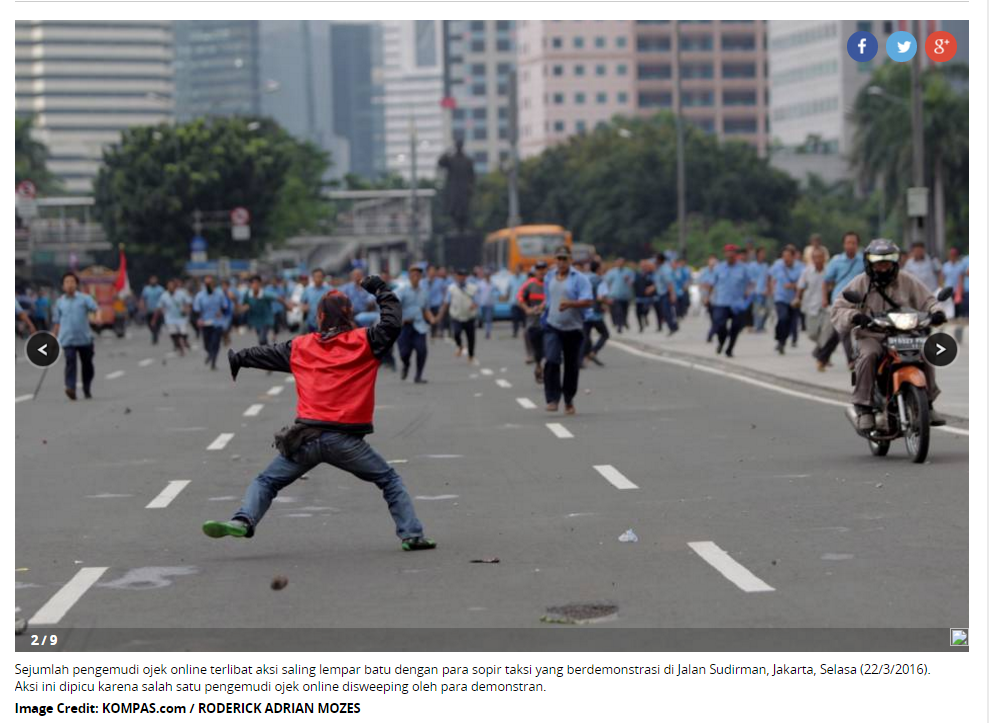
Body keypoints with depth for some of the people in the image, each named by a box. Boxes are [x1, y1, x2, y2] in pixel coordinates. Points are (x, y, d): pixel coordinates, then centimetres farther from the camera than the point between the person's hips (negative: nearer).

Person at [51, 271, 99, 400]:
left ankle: (87, 390, 28)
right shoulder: (60, 302, 9)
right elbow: (57, 322, 16)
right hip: (67, 340, 0)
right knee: (70, 362, -18)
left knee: (87, 364, 10)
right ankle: (70, 388, -28)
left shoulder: (85, 298, 1)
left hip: (84, 338, 0)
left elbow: (96, 309, -14)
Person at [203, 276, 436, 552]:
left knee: (266, 482, 14)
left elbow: (267, 354, 27)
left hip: (307, 436, 2)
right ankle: (412, 535, 3)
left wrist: (238, 358, 44)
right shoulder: (363, 342, 2)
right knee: (390, 480, 14)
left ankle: (243, 520, -10)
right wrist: (381, 291, 12)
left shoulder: (300, 346, 14)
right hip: (346, 439, -2)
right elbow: (392, 323, -2)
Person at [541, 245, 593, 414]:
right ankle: (552, 399, -16)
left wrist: (570, 303, -27)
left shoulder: (579, 279, -5)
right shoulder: (550, 277, 12)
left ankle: (569, 402, 20)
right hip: (552, 326, 2)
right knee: (552, 362, -16)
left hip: (573, 329, -2)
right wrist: (543, 307, 18)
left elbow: (589, 301, -15)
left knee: (572, 367, 5)